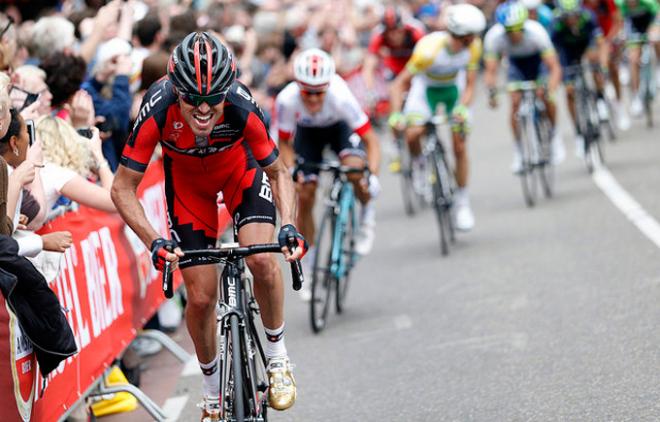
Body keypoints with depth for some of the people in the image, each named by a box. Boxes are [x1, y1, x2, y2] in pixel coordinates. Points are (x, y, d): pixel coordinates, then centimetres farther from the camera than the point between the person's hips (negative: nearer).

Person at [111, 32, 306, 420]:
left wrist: (289, 225, -37)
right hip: (187, 179, 1)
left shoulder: (243, 109, -37)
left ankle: (277, 354, -1)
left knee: (261, 259, -26)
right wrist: (154, 241, -40)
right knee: (202, 297, -2)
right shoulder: (158, 111, -37)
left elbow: (279, 173, -20)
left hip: (241, 169, -1)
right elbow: (123, 188, -27)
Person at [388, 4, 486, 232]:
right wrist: (396, 115, -41)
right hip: (425, 89, -3)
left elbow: (470, 84, -14)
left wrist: (462, 108, -33)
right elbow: (399, 84, -29)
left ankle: (462, 203, 13)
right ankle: (419, 165, 5)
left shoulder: (473, 46, -23)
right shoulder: (430, 49, -35)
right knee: (413, 134, -30)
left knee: (459, 146, -2)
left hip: (451, 89, 3)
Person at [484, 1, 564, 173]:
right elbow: (490, 71, -30)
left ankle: (554, 135, 5)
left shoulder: (536, 32, -38)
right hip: (516, 62, 2)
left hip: (538, 58, -2)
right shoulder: (493, 37, -33)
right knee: (515, 103, -13)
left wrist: (550, 91, -53)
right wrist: (491, 92, -49)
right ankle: (519, 151, 2)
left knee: (544, 96, -21)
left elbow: (555, 68, -38)